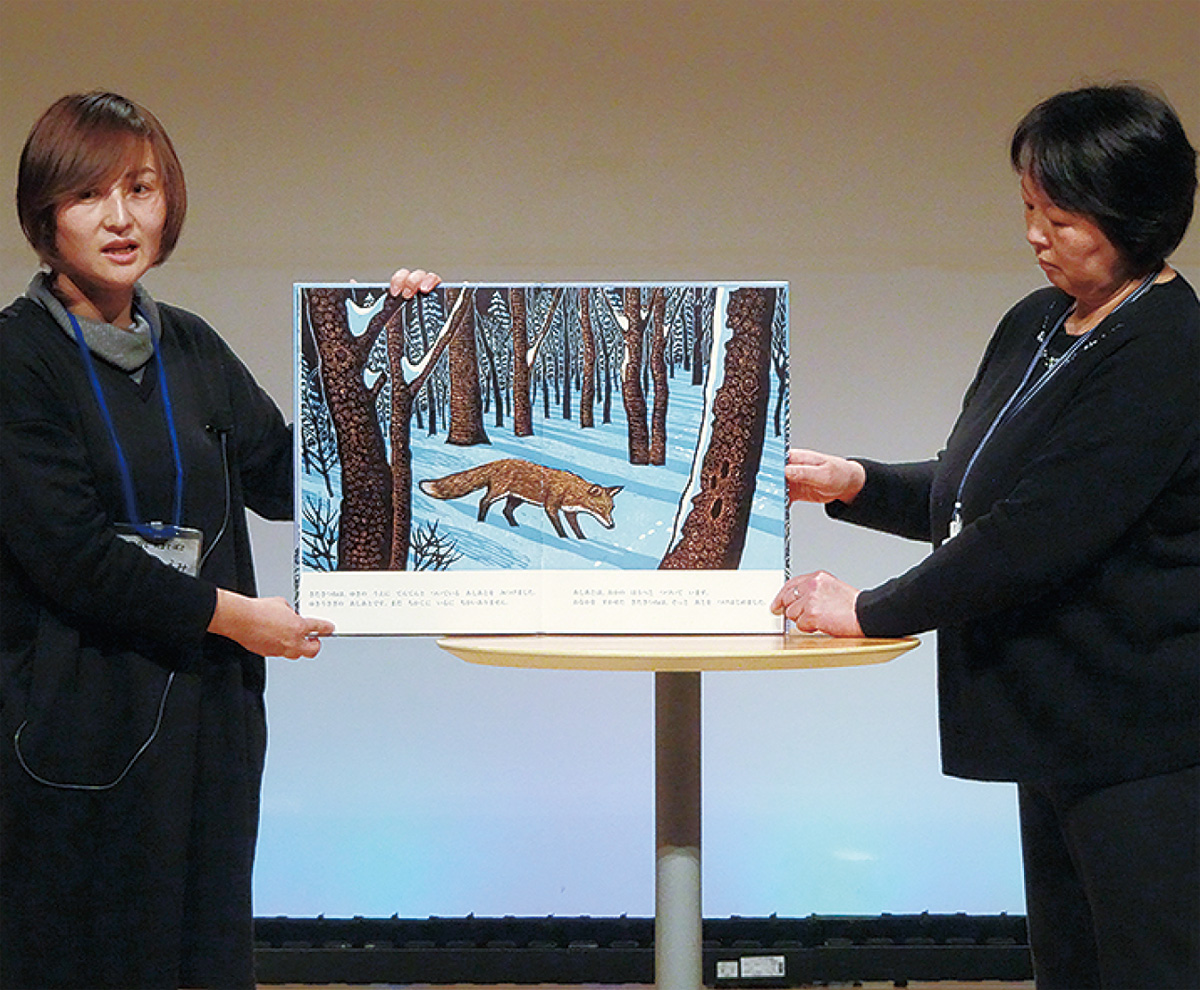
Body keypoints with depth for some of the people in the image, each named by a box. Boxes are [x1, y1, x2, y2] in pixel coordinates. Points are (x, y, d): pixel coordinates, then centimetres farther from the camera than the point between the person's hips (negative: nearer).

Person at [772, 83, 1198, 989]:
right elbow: (970, 499, 22)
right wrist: (853, 484, 6)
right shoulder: (1034, 327, 10)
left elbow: (1039, 532, -23)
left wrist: (872, 610, -15)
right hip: (1062, 729, 9)